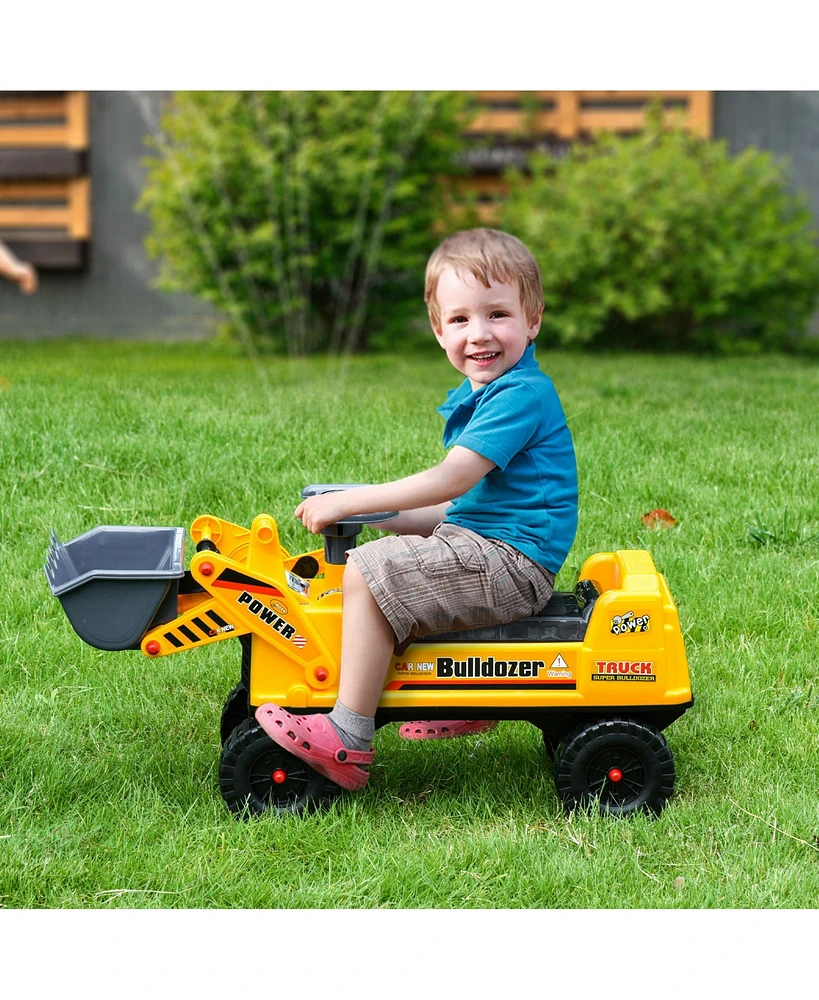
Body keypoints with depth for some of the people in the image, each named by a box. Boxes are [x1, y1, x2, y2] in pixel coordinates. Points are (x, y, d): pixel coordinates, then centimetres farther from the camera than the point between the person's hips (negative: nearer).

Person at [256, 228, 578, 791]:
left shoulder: (522, 395, -17)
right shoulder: (479, 395, 15)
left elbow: (449, 481, -23)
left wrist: (346, 503, -19)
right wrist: (386, 517, 10)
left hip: (510, 562, -11)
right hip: (490, 541, 11)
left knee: (367, 574, -21)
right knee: (389, 548, 29)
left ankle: (347, 740, -20)